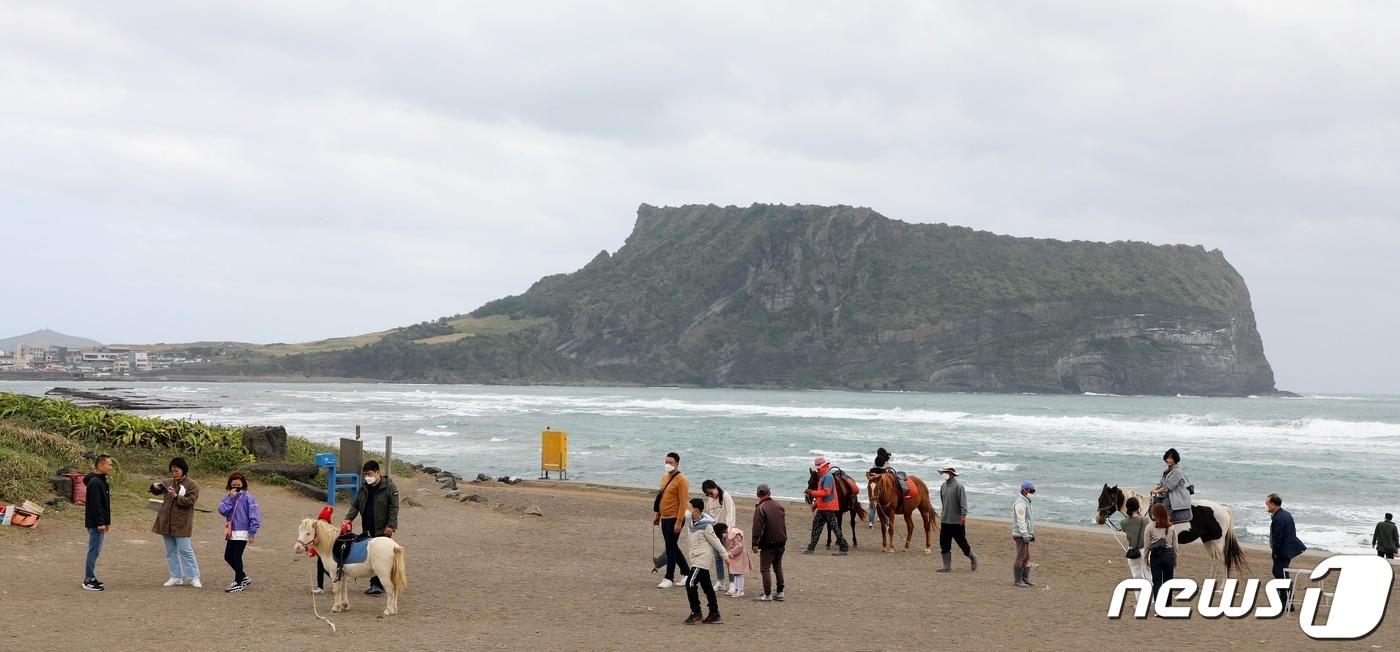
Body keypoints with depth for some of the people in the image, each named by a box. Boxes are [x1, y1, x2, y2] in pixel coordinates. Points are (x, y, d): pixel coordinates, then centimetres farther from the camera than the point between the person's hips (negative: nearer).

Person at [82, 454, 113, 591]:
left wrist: (106, 521, 20)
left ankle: (90, 578, 21)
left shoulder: (101, 481, 15)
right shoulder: (94, 482, -17)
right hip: (95, 523, -10)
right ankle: (89, 581, -3)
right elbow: (95, 504, -22)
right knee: (94, 551, -7)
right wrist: (100, 523, -23)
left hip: (99, 523, 10)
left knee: (94, 551, 15)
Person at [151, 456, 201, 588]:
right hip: (166, 523, 7)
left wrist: (176, 496, -27)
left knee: (185, 550, -8)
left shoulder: (192, 486, -5)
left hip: (181, 524, -7)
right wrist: (155, 486, 1)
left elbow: (190, 501, -17)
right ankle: (176, 577, 17)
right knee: (171, 551, 10)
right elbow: (156, 492, 23)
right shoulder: (169, 483, 13)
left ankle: (194, 578, -2)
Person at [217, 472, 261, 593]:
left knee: (236, 557, -3)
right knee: (228, 557, 11)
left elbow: (254, 516, -12)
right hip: (231, 533, 7)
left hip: (242, 533, -7)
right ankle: (243, 578, 27)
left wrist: (252, 533, -14)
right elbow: (222, 510, -7)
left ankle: (239, 582, 11)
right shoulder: (229, 498, 9)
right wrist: (231, 497, -13)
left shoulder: (248, 498, -10)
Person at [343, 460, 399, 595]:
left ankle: (377, 585, -7)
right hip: (367, 529, 7)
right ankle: (376, 583, 16)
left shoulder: (388, 486, -10)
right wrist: (348, 518, -4)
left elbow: (394, 507, -12)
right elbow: (355, 504, 12)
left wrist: (390, 526, -17)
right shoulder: (364, 487, 9)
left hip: (382, 529, -7)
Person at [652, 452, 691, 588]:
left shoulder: (681, 480, -14)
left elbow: (683, 502, -17)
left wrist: (679, 522, -21)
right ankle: (687, 573, 25)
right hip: (664, 519, 9)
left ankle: (669, 578, 2)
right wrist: (657, 515, 17)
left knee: (671, 548, -5)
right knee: (672, 547, 14)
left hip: (674, 519, -9)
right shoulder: (665, 477, 13)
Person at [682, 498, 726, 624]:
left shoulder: (706, 526, -17)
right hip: (695, 560, 9)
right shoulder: (689, 519, 4)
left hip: (702, 560, -9)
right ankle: (714, 613, 18)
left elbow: (715, 541, -12)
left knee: (690, 584, -13)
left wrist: (725, 555, -9)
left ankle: (696, 612, -7)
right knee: (707, 587, 12)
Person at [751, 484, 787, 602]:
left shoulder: (760, 508, -13)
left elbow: (757, 528, -16)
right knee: (778, 567, 17)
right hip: (781, 542, 7)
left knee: (765, 569, 0)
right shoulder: (779, 506, 9)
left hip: (768, 544, -7)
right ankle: (780, 592, 18)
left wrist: (755, 544, -12)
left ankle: (767, 594, -3)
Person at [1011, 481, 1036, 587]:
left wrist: (1032, 534, 22)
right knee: (1021, 558, -8)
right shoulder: (1020, 503, -15)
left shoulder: (1026, 502, 19)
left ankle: (1025, 579, 16)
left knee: (1027, 558, 12)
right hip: (1021, 535, -10)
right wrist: (1025, 535, -25)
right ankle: (1017, 581, -5)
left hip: (1026, 534, 10)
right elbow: (1020, 520, -21)